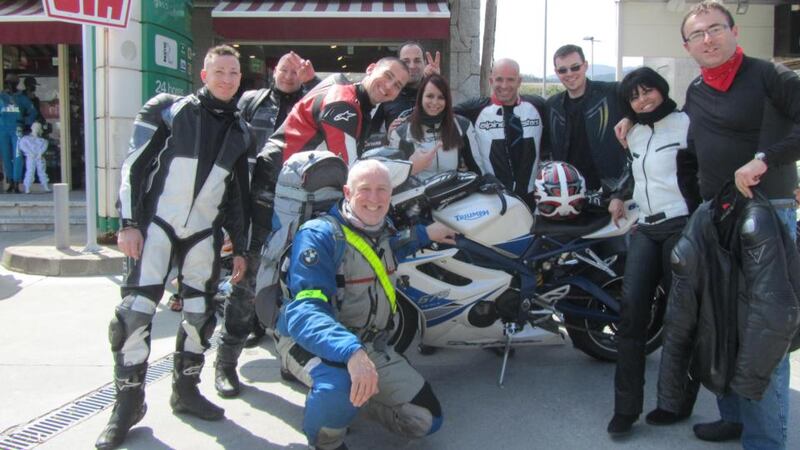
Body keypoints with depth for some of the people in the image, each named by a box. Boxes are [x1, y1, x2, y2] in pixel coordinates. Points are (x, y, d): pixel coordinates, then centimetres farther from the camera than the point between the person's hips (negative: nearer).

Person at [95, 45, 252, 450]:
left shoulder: (240, 131, 12)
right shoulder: (169, 110, -1)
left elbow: (237, 195, 15)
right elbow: (134, 165, -5)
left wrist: (240, 247, 11)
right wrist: (129, 223, -12)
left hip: (204, 232, 4)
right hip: (157, 223, -4)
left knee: (200, 313, 6)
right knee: (136, 309, -11)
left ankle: (186, 389, 22)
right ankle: (128, 401, 0)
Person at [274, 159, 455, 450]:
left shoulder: (384, 230, 3)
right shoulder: (319, 234, -21)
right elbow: (305, 311, -33)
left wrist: (423, 235, 21)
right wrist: (351, 352, -50)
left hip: (371, 346, 7)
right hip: (311, 342, -7)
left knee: (426, 420, 3)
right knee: (342, 383, -41)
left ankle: (353, 397, 22)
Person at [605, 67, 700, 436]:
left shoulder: (686, 123, -4)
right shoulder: (634, 133, 19)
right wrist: (619, 197, 22)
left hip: (681, 226, -6)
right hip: (645, 229, 6)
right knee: (631, 310, -7)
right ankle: (626, 407, -6)